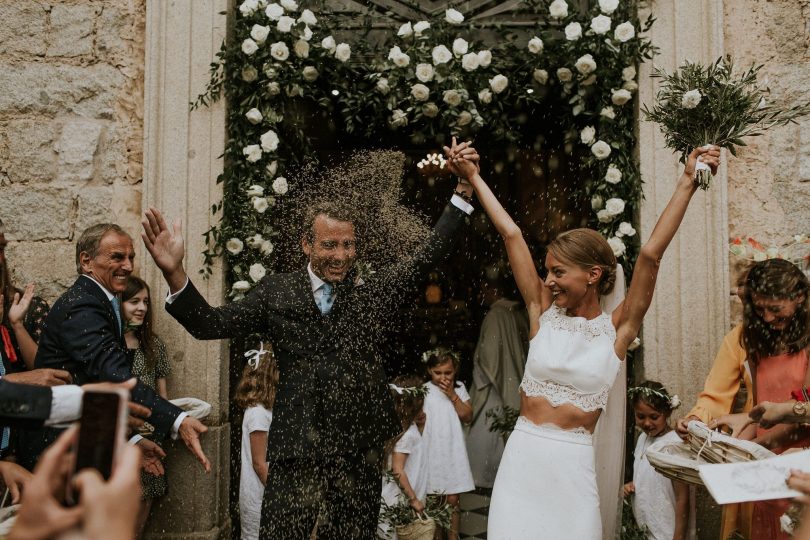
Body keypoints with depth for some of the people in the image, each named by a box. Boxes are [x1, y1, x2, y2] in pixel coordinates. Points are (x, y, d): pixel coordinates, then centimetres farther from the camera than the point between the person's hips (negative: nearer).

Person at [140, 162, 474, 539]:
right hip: (297, 451, -1)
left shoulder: (371, 292, 5)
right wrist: (174, 272, -16)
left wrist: (463, 189, 4)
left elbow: (429, 254, 8)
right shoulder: (276, 292, 3)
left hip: (361, 451, 2)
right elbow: (211, 324, -1)